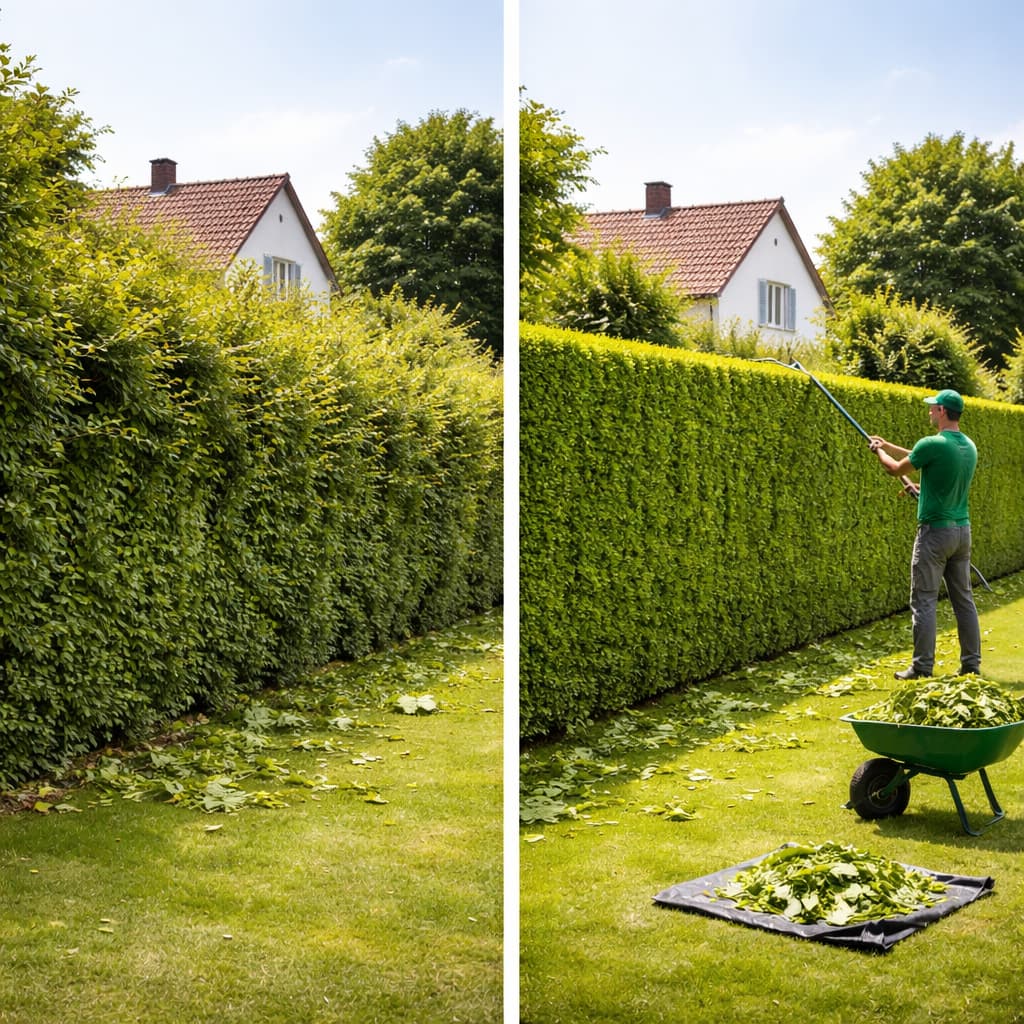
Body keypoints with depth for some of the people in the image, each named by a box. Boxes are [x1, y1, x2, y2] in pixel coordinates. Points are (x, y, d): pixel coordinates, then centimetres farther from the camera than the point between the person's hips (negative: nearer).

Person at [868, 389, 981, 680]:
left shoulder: (932, 445, -16)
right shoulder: (969, 446, 8)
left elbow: (896, 469, -1)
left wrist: (879, 450, 19)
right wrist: (888, 445, 32)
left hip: (935, 531, -7)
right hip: (962, 530, 7)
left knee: (924, 601, -2)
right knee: (964, 599, 11)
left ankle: (922, 667, 0)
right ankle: (971, 664, 15)